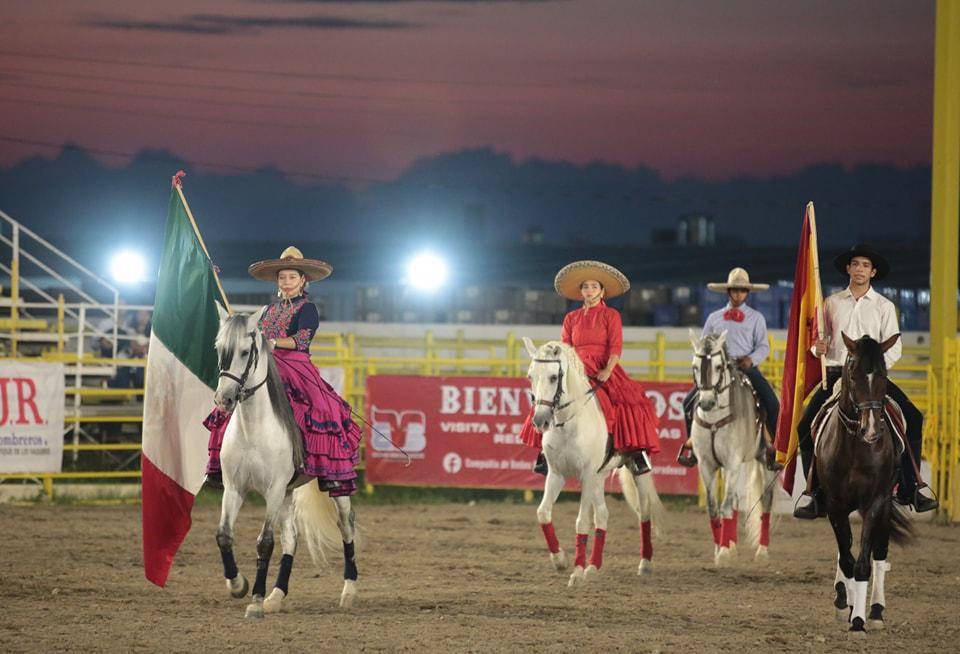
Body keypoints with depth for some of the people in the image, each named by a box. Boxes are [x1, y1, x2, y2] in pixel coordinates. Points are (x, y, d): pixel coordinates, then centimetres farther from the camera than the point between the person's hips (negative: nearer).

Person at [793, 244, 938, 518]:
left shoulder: (884, 306, 6)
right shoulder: (832, 303, 10)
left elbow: (893, 347, 1)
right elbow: (821, 341, 16)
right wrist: (818, 348, -9)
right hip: (835, 374, 1)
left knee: (912, 419, -18)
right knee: (806, 427, -15)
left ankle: (908, 489, -10)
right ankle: (814, 493, -5)